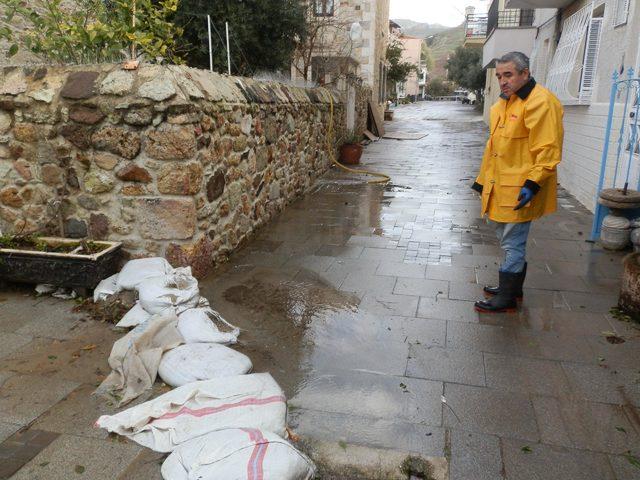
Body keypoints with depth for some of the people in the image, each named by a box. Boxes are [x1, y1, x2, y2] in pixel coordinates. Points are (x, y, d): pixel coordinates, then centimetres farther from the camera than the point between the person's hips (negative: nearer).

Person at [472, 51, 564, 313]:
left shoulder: (540, 102, -15)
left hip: (519, 191, -9)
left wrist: (533, 184, -24)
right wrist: (483, 180, 22)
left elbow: (547, 151, -21)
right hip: (500, 187, 9)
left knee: (512, 244, -1)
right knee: (509, 240, 18)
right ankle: (512, 288, 32)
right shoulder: (504, 102, 15)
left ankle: (507, 297, 11)